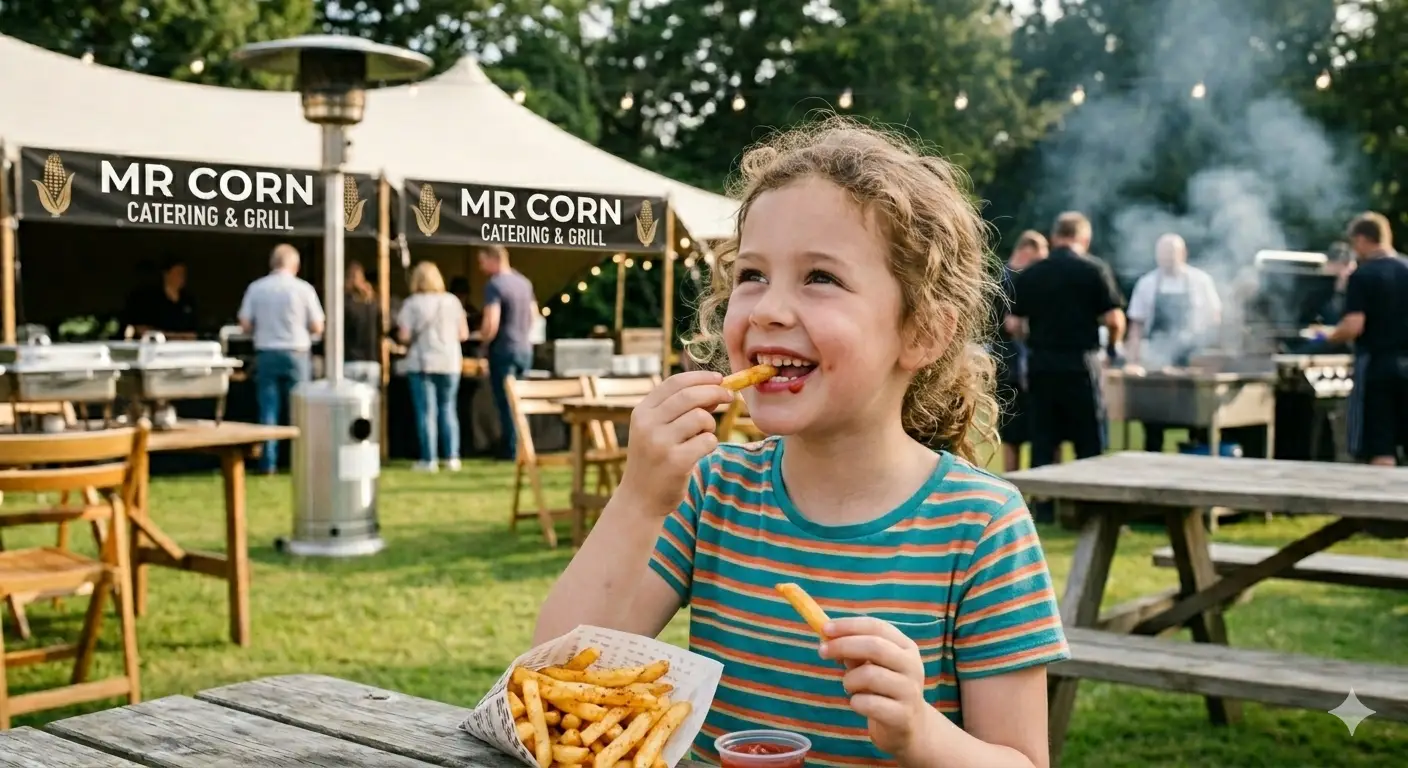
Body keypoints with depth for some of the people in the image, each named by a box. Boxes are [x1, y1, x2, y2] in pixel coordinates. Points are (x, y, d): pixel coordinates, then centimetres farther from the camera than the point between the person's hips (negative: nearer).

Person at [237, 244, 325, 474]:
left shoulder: (256, 288, 0)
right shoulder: (303, 288, -6)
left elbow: (245, 325, 0)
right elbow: (317, 327, -4)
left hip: (266, 354, 2)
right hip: (296, 353, -2)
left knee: (268, 410, 6)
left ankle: (268, 463, 5)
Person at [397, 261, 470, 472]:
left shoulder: (412, 303, -6)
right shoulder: (452, 301, 4)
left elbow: (404, 336, -10)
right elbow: (463, 334, 5)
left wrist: (418, 336, 11)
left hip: (422, 363, -3)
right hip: (450, 362, 3)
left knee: (426, 412, 1)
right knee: (448, 410, 11)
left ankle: (429, 460, 1)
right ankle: (452, 458, 9)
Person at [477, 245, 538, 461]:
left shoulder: (494, 285, -16)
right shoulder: (524, 282, 8)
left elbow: (491, 324, -22)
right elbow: (534, 314, 18)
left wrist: (483, 342, -5)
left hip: (503, 350, -7)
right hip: (525, 349, 7)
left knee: (505, 402, 1)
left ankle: (511, 450, 4)